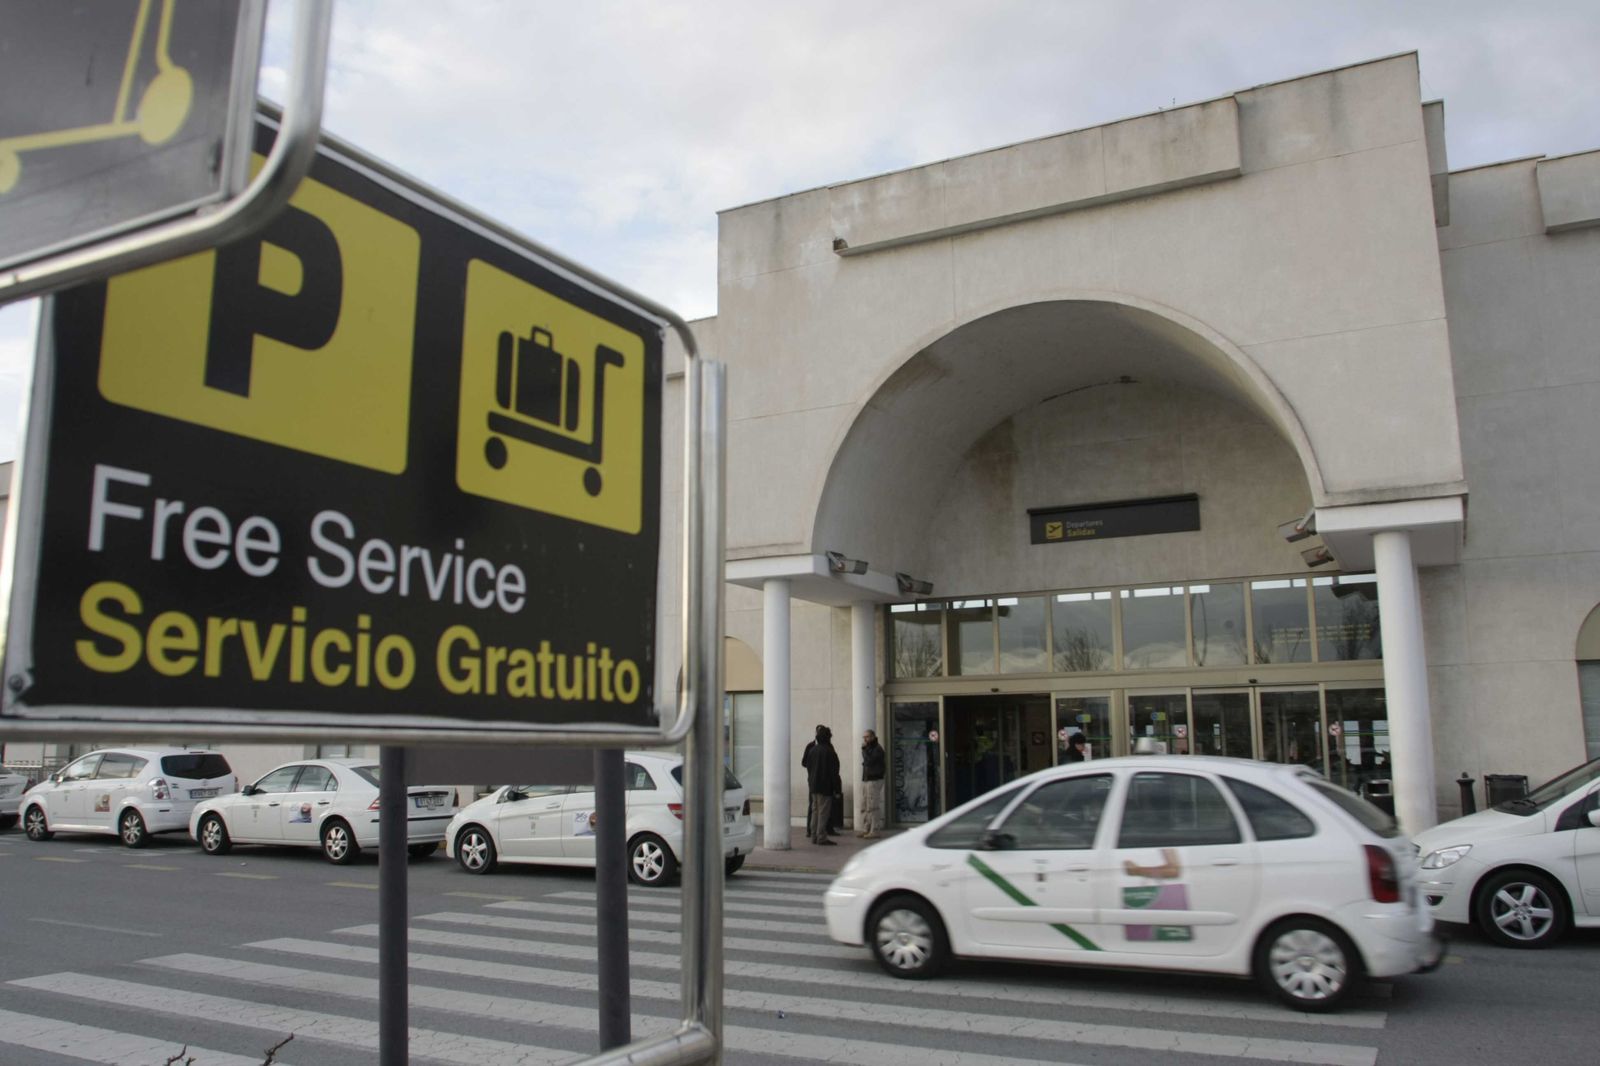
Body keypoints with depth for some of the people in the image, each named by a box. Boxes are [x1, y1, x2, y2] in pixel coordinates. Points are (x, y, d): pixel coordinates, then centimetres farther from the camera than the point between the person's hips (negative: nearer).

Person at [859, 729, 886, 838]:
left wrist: (864, 749, -17)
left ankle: (874, 831, -8)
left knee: (873, 807, -10)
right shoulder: (869, 748, 19)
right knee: (864, 807, 9)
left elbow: (869, 761, -22)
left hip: (874, 780, -10)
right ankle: (865, 829, 13)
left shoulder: (877, 749, -10)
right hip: (865, 780, 10)